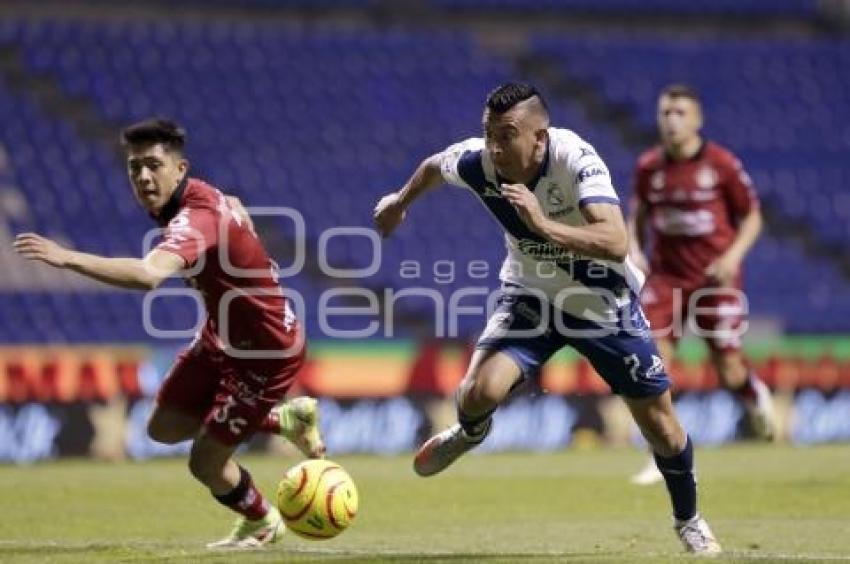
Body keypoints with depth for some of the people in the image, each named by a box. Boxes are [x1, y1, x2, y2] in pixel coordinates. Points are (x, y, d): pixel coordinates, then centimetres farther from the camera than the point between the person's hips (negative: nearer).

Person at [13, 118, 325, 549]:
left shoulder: (196, 221, -36)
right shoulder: (197, 194, -8)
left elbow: (148, 274, -57)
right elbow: (234, 209, 18)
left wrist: (68, 258, -63)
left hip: (266, 354, -9)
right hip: (223, 337, 9)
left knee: (205, 464, -1)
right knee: (164, 428, 14)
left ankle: (262, 523, 32)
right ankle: (285, 419, 30)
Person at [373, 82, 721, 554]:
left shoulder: (576, 159, -34)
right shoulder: (476, 161, -23)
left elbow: (616, 244, -46)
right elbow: (434, 166, 3)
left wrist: (544, 226, -56)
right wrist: (400, 201, 22)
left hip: (603, 302, -2)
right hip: (530, 297, 2)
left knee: (659, 423, 5)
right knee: (480, 391, -23)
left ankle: (688, 520, 34)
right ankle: (470, 434, 16)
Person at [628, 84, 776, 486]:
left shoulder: (722, 165, -9)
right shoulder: (648, 167, 0)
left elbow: (752, 217, 0)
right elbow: (637, 218, 14)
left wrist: (734, 255, -16)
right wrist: (635, 251, -5)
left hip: (715, 277, -2)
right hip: (665, 276, 2)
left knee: (729, 374, -3)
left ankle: (756, 396, 36)